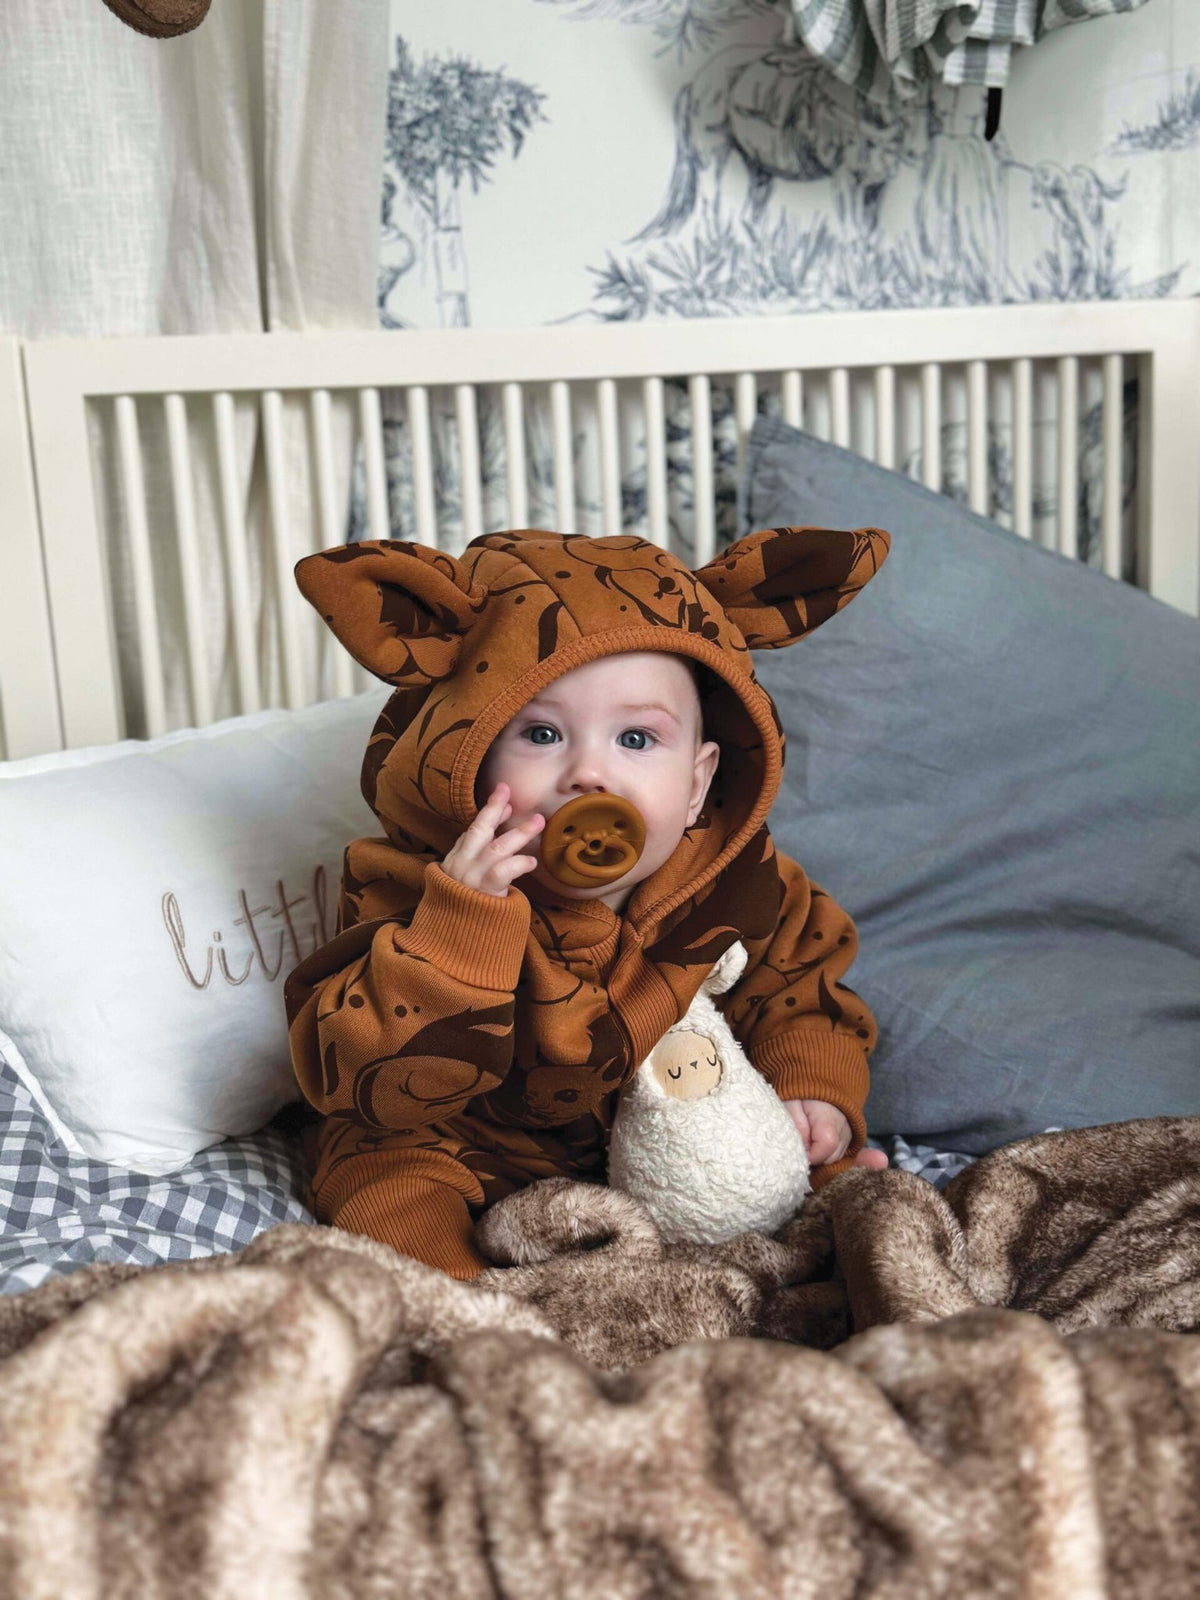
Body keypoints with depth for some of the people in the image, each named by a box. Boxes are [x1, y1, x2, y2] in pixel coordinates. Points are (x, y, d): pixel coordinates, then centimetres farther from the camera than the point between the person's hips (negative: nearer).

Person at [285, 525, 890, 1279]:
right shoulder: (416, 894, -26)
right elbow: (378, 1086, -36)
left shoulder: (737, 882, -15)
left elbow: (796, 989, 6)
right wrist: (458, 925, -47)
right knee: (387, 1183, -26)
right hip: (480, 1155, -2)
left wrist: (814, 1089, -13)